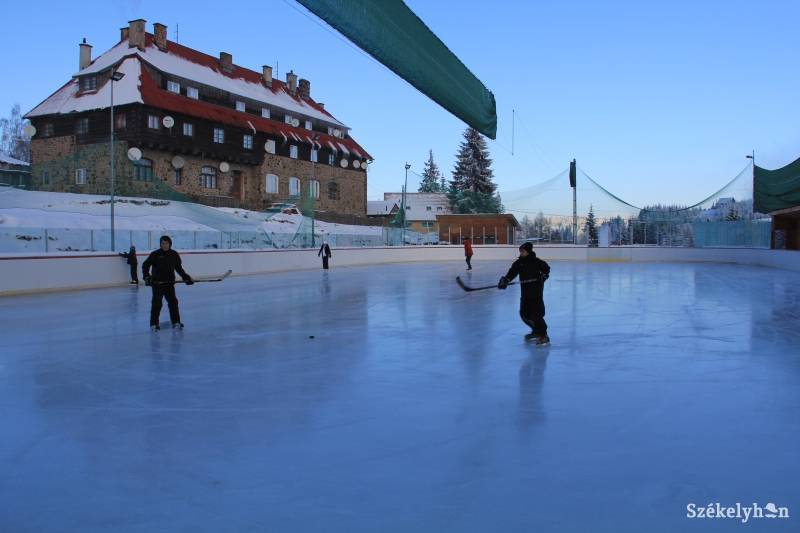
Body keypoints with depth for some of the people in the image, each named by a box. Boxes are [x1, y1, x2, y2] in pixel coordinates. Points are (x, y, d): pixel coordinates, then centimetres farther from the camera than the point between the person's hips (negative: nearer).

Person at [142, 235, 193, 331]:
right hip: (157, 283, -3)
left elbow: (179, 267, 14)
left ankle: (176, 322, 16)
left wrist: (185, 277, 10)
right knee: (156, 303, -4)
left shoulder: (174, 254, 2)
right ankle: (154, 324, 6)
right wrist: (146, 276, -15)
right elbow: (145, 265, -4)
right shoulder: (155, 254, -8)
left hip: (169, 283, 3)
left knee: (173, 302, 5)